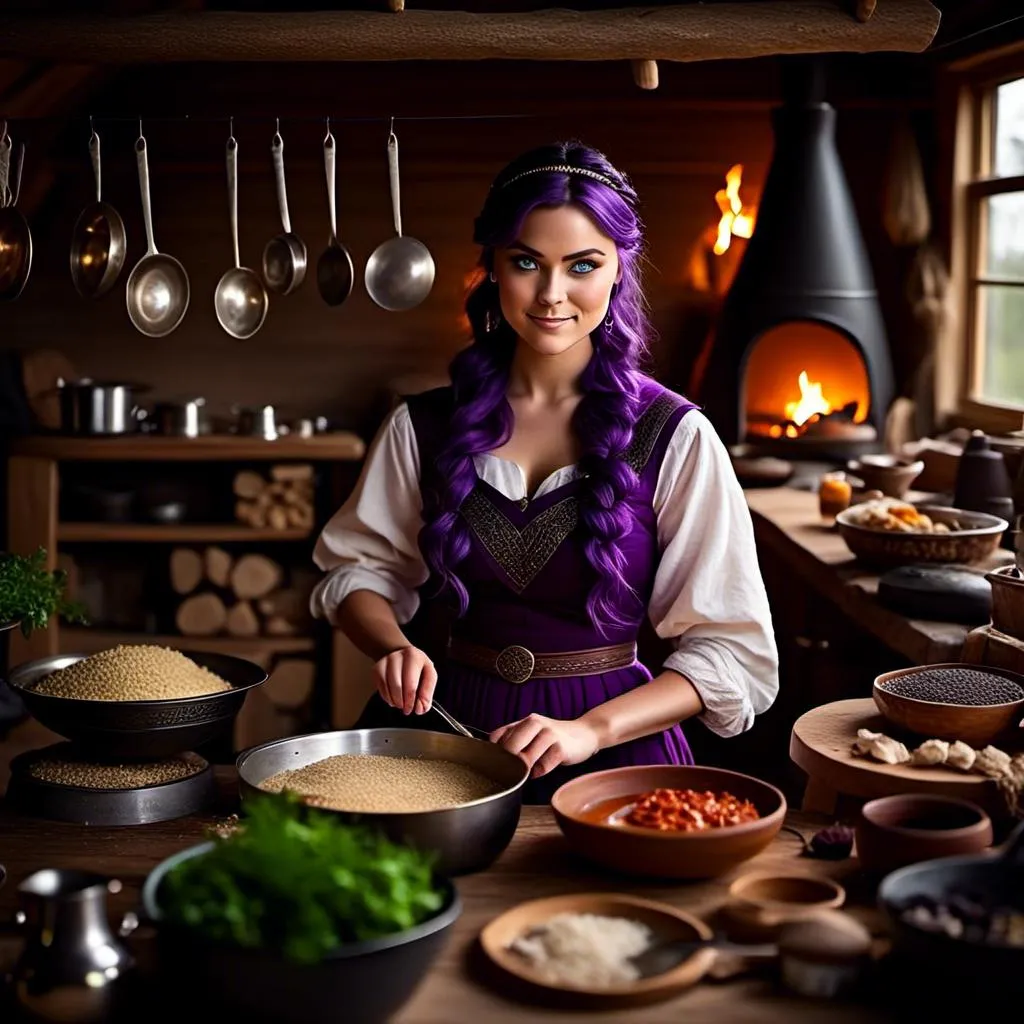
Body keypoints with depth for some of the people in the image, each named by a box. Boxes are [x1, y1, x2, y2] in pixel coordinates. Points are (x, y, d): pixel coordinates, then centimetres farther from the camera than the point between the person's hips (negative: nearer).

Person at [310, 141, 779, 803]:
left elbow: (735, 651, -4)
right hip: (450, 720, 2)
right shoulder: (425, 427, 5)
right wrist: (393, 648, -7)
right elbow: (359, 567, 15)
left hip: (612, 753, -2)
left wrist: (592, 729, -17)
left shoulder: (673, 438, -4)